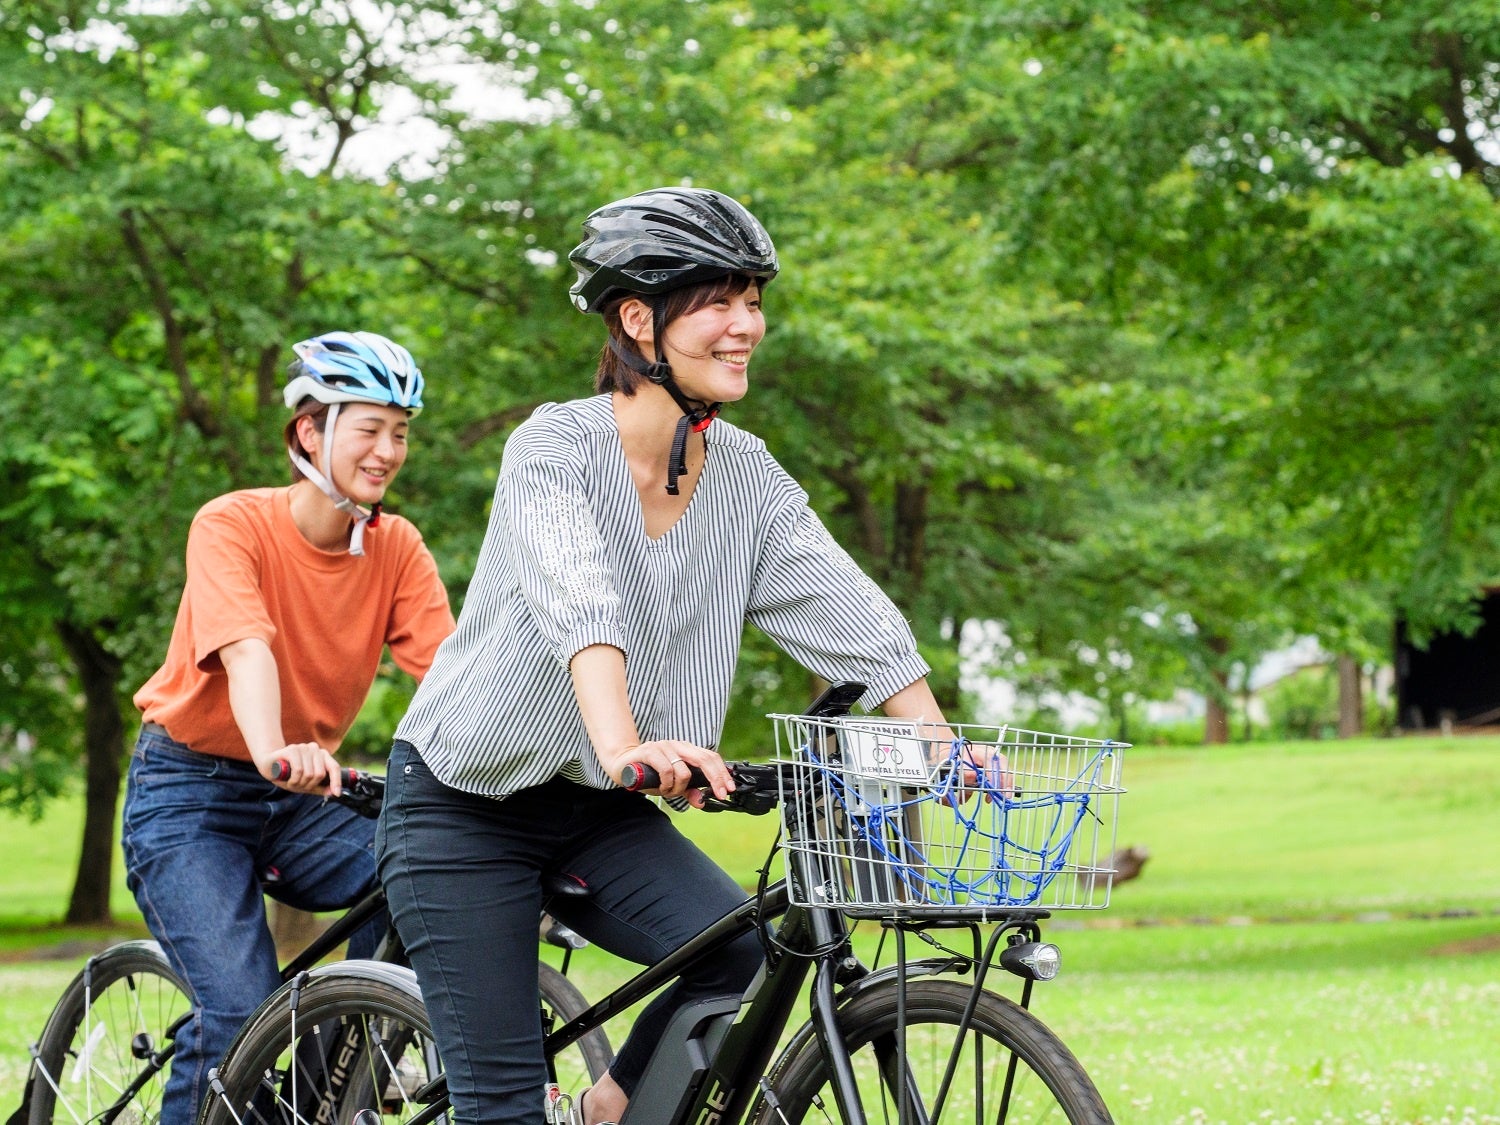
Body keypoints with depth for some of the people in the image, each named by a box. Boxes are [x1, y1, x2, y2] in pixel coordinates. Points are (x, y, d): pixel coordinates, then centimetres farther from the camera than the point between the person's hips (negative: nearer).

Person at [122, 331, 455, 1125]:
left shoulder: (397, 549, -3)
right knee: (240, 1014, -23)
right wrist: (273, 752, -53)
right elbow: (245, 650, -33)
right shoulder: (233, 525, -16)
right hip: (190, 791, -5)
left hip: (304, 799, 5)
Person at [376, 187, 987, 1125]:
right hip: (466, 808, -5)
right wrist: (624, 746, -53)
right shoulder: (557, 446, -20)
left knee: (740, 954, -20)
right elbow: (577, 599, -37)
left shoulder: (744, 474, -2)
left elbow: (847, 610, -10)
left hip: (598, 813, 5)